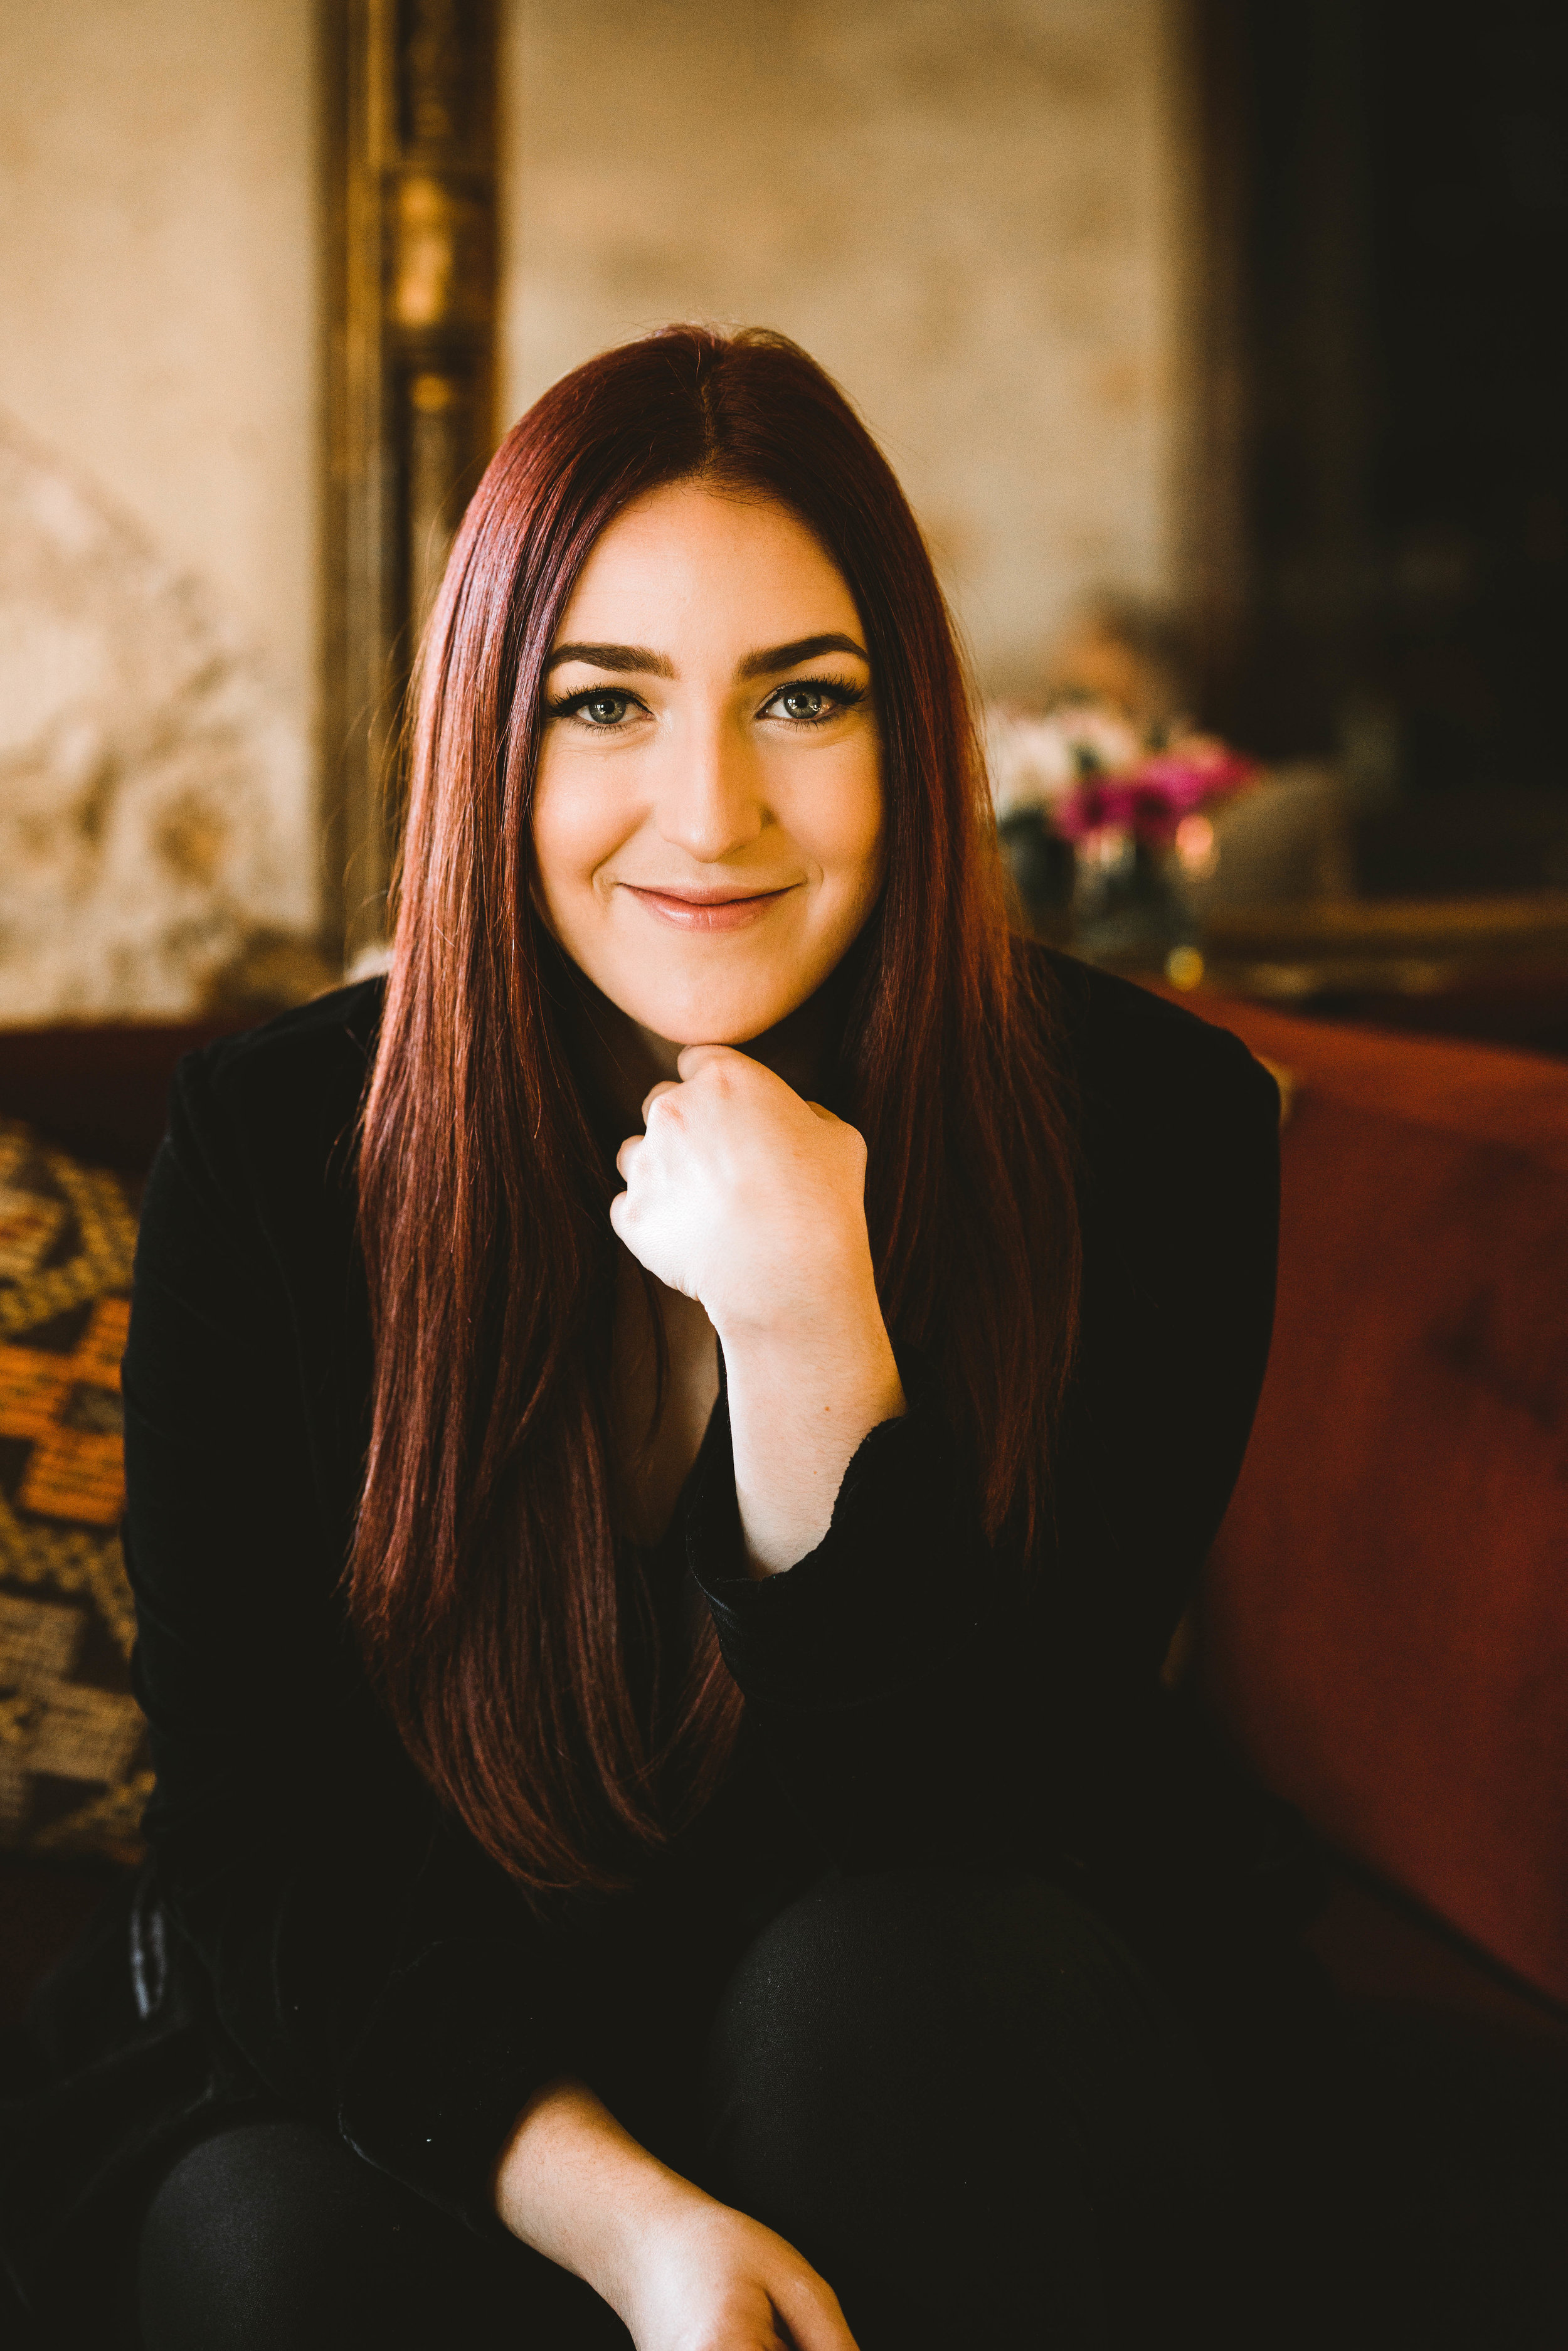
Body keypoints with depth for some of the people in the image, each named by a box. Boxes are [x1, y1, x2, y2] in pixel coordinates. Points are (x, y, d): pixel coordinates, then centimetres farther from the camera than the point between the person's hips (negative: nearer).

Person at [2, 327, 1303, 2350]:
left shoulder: (1147, 1125, -16)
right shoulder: (271, 1147, -12)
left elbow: (957, 1848, -17)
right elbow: (262, 1853, -10)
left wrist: (805, 1344, -33)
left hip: (960, 2067, 0)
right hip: (422, 2073, 1)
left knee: (904, 1979, -33)